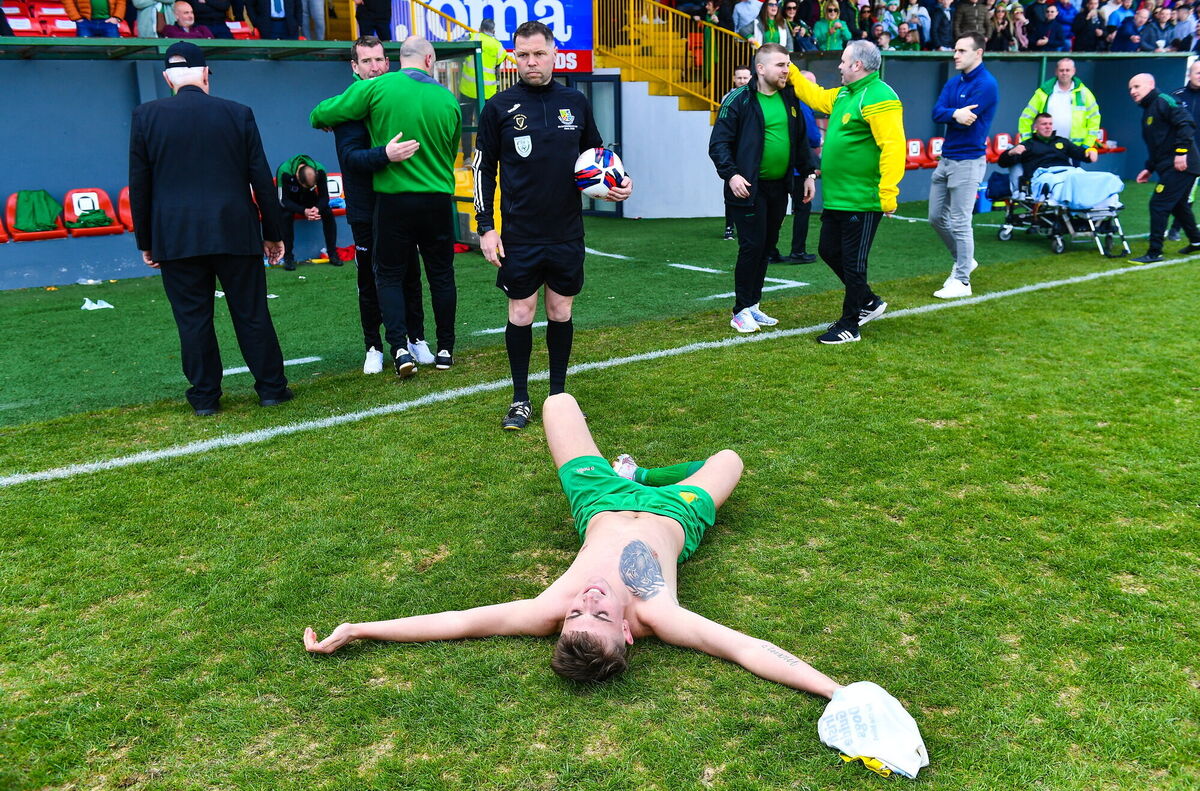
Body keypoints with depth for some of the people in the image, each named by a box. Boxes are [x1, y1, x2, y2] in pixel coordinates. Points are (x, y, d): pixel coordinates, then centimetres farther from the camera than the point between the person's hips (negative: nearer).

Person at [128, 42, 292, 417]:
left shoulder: (146, 116, 1)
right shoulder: (238, 114, 1)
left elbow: (139, 185, 3)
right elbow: (261, 179, 2)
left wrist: (145, 241, 11)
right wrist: (272, 233, 10)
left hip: (175, 237, 0)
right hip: (235, 232, 0)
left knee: (193, 318, 7)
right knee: (252, 314, 9)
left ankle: (205, 396, 13)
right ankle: (271, 387, 16)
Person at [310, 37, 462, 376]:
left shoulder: (376, 88, -6)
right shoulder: (448, 99, 2)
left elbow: (320, 115, -1)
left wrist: (323, 120, 21)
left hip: (393, 198, -2)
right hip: (438, 199, 2)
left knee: (389, 276, 8)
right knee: (441, 275, 13)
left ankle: (400, 348, -5)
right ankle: (445, 350, 19)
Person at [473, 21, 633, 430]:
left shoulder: (575, 102, 5)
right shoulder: (499, 107, -1)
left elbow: (595, 152, 18)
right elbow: (483, 167, 2)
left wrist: (619, 181, -2)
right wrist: (486, 227, -5)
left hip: (567, 233, 2)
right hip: (519, 235, -2)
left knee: (561, 312, 10)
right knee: (520, 314, 3)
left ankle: (558, 394, 24)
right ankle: (520, 400, 16)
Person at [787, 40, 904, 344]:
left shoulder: (879, 98, -17)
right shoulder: (844, 94, 13)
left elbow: (893, 147, -24)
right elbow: (816, 97, 32)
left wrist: (888, 193, -28)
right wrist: (791, 72, 29)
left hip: (862, 201, -10)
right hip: (837, 197, 10)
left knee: (853, 261, 0)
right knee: (829, 251, 18)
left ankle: (850, 325, 14)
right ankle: (868, 302, 35)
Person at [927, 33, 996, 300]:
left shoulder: (986, 84, -12)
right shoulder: (953, 82, 11)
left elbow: (965, 119, -21)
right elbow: (936, 113, -4)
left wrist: (949, 115, -6)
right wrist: (956, 114, -22)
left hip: (968, 160, -8)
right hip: (946, 158, 8)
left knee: (960, 223, -5)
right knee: (937, 217, 13)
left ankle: (962, 280, 4)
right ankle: (963, 260, 33)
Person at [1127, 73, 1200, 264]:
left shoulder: (1163, 101, -9)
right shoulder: (1147, 112, 21)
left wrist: (1181, 151, -24)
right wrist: (1149, 168, 20)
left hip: (1180, 165, -10)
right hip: (1168, 167, 10)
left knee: (1159, 205, -11)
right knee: (1178, 205, 23)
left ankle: (1154, 253, -9)